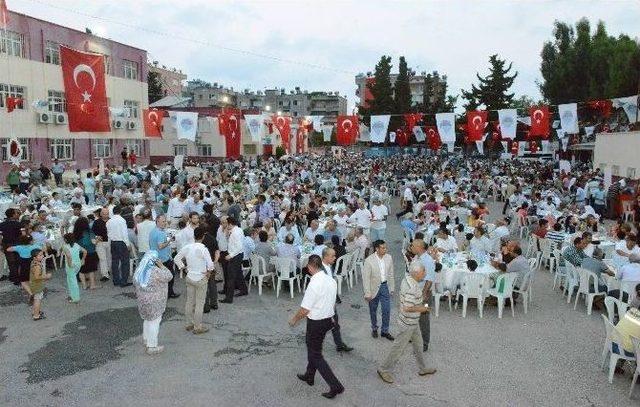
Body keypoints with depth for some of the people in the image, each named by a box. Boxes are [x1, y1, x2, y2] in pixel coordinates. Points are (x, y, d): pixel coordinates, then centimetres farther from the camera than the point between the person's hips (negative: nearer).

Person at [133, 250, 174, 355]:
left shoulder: (139, 269, -2)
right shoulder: (156, 271, -25)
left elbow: (135, 283, 10)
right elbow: (169, 276, -14)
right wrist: (161, 266, -12)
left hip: (142, 300, 8)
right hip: (154, 302, -8)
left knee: (147, 320, 25)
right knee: (154, 323, 4)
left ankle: (146, 340, 41)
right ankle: (151, 347, 11)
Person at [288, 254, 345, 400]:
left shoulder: (314, 284, -26)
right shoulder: (332, 280, -1)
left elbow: (305, 310, -21)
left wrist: (294, 319, -3)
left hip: (316, 323, -8)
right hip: (328, 319, 8)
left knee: (316, 355, 6)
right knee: (313, 348, 26)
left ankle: (335, 386, 5)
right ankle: (309, 376, 43)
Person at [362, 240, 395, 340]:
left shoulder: (389, 257, -7)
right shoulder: (369, 260, -20)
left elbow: (391, 274, 4)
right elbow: (366, 278, -15)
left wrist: (392, 288, 7)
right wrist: (367, 293, -14)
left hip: (385, 286, 3)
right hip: (374, 287, -3)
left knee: (386, 310, 5)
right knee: (373, 310, 15)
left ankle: (384, 331, 24)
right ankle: (374, 328, 37)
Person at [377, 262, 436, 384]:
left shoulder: (407, 278, -1)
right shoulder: (412, 288, -32)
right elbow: (407, 308, -32)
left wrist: (420, 304, 12)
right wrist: (421, 309, -17)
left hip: (413, 321, 10)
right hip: (408, 323, -10)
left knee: (418, 344, 23)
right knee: (399, 347, 5)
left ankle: (422, 368, 40)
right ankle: (383, 369, 19)